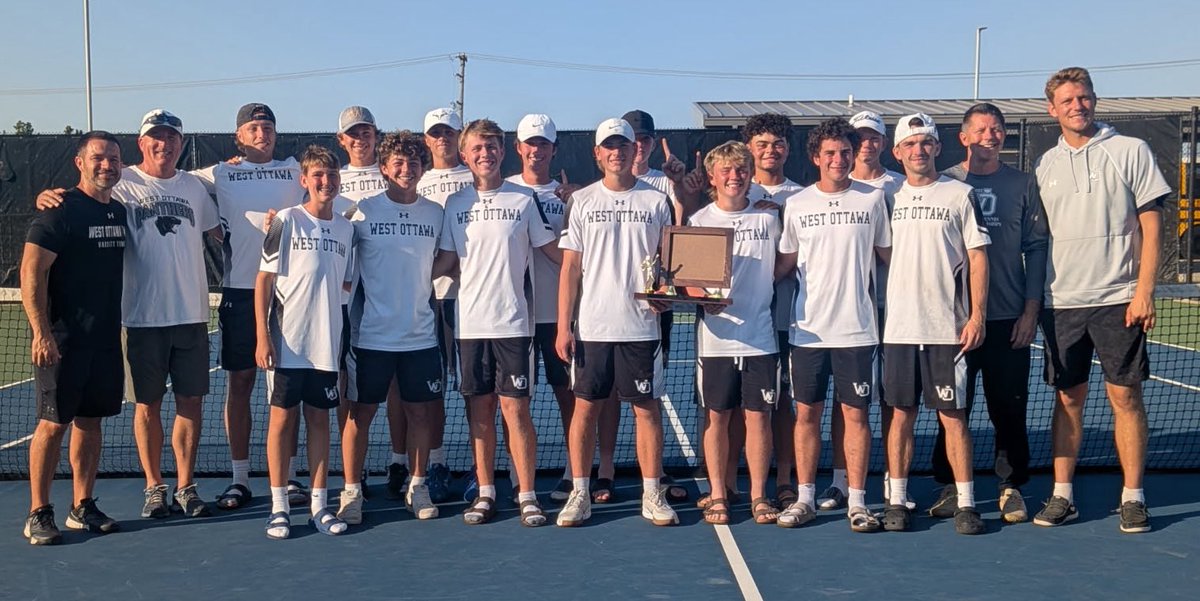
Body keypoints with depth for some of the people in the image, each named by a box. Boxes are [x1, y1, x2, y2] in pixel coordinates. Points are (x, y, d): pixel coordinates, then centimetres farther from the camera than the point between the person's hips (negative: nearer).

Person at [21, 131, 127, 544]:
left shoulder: (119, 212, 12)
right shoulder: (61, 211, -10)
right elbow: (32, 272, -14)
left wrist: (118, 324, 17)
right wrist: (41, 332, -20)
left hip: (106, 338, 7)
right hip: (63, 340, -7)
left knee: (91, 420, 11)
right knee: (54, 422, -3)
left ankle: (82, 507, 20)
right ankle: (38, 514, 6)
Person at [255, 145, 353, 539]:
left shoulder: (345, 228, 8)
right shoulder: (287, 221, -4)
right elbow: (264, 279, -5)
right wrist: (262, 336, -10)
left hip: (326, 344, 4)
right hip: (286, 342, -3)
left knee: (320, 420, 8)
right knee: (282, 418, 3)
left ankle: (320, 506, 14)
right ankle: (278, 507, 11)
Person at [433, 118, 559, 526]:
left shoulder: (524, 200, 4)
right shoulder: (455, 204, 9)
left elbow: (553, 250, 9)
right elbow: (446, 260, 10)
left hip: (512, 320, -2)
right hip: (469, 321, 2)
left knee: (514, 407, -3)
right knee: (479, 407, 7)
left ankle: (527, 495, 5)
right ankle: (485, 492, 17)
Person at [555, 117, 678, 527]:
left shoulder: (656, 202, 6)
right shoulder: (583, 201, 7)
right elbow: (570, 267, 5)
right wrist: (563, 327, -1)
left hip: (641, 325, 0)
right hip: (591, 325, 1)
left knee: (647, 408, 3)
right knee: (586, 407, 4)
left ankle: (652, 495, 12)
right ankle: (579, 494, 14)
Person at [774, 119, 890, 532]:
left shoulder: (873, 198, 3)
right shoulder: (797, 204, 5)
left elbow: (888, 254, 11)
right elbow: (784, 264, 10)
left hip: (856, 327, -1)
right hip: (807, 327, 1)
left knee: (855, 413, 2)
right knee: (807, 413, 6)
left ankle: (857, 501, 11)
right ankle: (805, 498, 17)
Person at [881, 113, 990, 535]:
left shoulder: (960, 195, 3)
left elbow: (977, 257, 1)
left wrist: (977, 315, -7)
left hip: (948, 327, -2)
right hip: (898, 326, 2)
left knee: (953, 415, 0)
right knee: (901, 413, 5)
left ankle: (966, 504, 8)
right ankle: (896, 501, 12)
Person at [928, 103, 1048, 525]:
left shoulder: (1023, 185, 7)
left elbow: (1036, 248, 6)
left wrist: (1030, 311, -1)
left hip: (1009, 320, 0)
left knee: (1009, 410, 5)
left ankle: (1012, 487, 17)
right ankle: (949, 487, 16)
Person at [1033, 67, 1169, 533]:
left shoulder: (1130, 152, 0)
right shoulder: (1046, 165, 9)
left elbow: (1151, 225, -2)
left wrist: (1144, 290, -10)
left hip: (1118, 299, -3)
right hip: (1061, 301, 3)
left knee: (1125, 395, 0)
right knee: (1067, 398, 7)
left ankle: (1133, 498, 10)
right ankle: (1062, 495, 14)